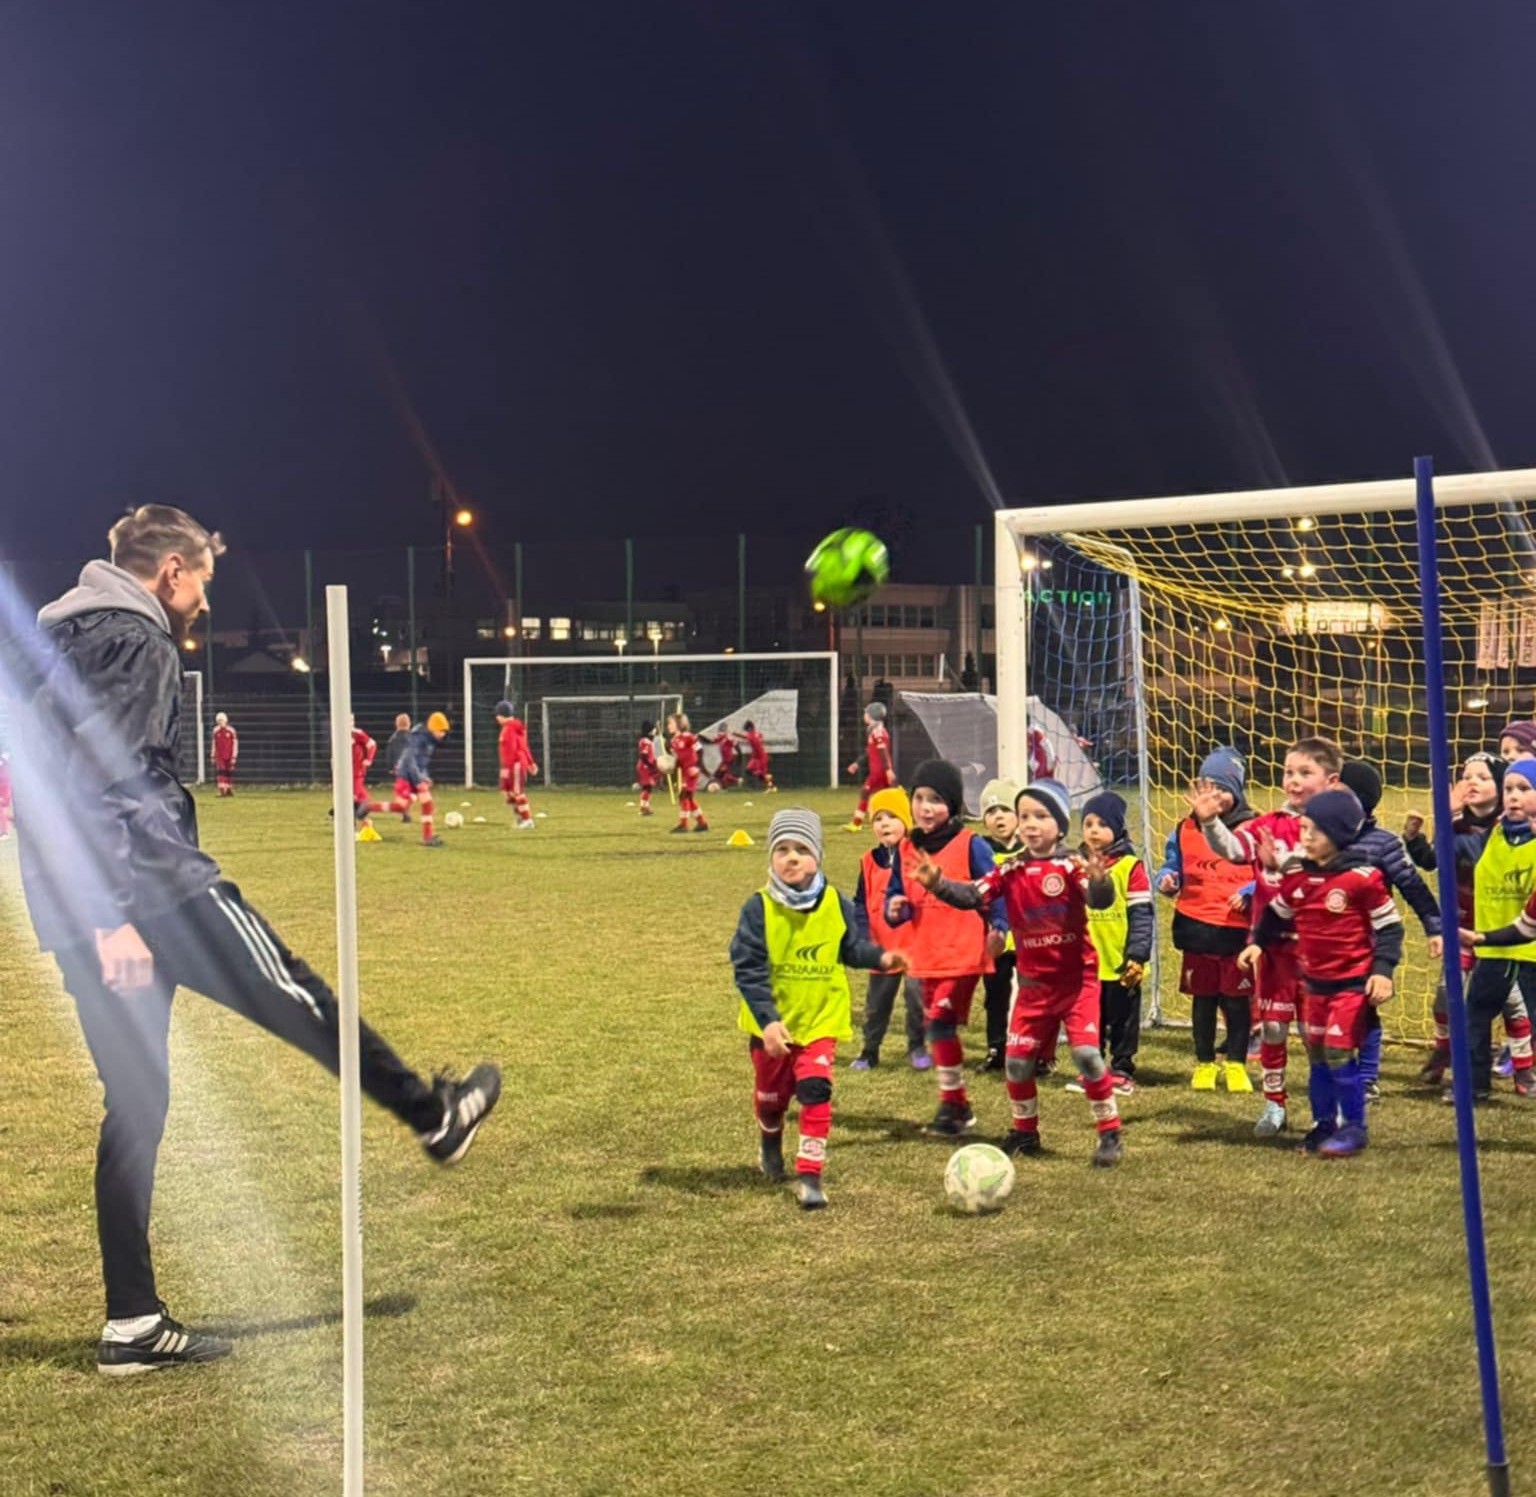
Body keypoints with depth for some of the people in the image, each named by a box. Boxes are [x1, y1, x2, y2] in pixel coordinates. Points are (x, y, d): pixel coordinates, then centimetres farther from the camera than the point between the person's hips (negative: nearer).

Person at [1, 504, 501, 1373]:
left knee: (136, 1104, 10)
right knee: (294, 994, 10)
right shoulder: (136, 642, -10)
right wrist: (114, 919, -24)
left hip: (80, 915, 9)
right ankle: (434, 1116, 29)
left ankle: (134, 1323, 10)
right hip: (154, 890, -9)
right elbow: (97, 785, -21)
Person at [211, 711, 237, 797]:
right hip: (219, 757, 1)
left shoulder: (231, 731, -6)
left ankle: (229, 789, 24)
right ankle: (222, 791, -15)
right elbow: (214, 744, 11)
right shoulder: (216, 731, 4)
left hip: (229, 756, -1)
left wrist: (234, 757, -8)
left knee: (229, 773, 8)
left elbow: (235, 744, -4)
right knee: (221, 773, -11)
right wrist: (213, 757, 11)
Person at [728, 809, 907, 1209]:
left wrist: (880, 958, -14)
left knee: (815, 1090, -16)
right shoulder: (759, 909, -17)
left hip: (821, 1018, 0)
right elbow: (748, 969, -18)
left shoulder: (837, 905, -9)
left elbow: (852, 947, 7)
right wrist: (768, 1020, -26)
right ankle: (770, 1143, 51)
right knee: (771, 1093, 19)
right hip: (772, 1025, 0)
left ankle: (809, 1173, -8)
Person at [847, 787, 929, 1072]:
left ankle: (917, 1046, 15)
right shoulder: (870, 861, 5)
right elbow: (861, 904, 8)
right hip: (882, 945, 4)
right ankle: (870, 1051, 23)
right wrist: (863, 938, -2)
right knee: (877, 1000, 12)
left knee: (916, 993, -3)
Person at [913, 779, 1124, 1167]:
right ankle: (1025, 1130, 27)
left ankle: (1110, 1132, 0)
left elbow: (1100, 900, -26)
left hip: (1076, 978, -5)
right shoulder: (1010, 871, 2)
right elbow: (973, 895, -6)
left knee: (1086, 1052, -13)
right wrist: (939, 884, -23)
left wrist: (1099, 882, -49)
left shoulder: (1072, 866, -10)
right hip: (1033, 982, 5)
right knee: (1017, 1058, 7)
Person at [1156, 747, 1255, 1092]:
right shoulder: (1185, 830, 7)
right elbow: (1172, 870, 14)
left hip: (1239, 930, -3)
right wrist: (1166, 882, -8)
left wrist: (1249, 893, -18)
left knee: (1237, 998, 5)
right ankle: (1204, 1063, 22)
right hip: (1196, 928, 3)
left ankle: (1236, 1064, 17)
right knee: (1202, 998, 11)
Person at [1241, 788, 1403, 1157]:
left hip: (1353, 982, -6)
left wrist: (1383, 971, -17)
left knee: (1338, 1052, -10)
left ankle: (1353, 1127, 5)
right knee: (1317, 1054, 11)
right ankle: (1323, 1124, 24)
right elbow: (1277, 913, 19)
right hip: (1315, 981, 6)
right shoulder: (1296, 876, 2)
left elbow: (1389, 927, -11)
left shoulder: (1362, 878, -15)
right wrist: (1258, 943, 7)